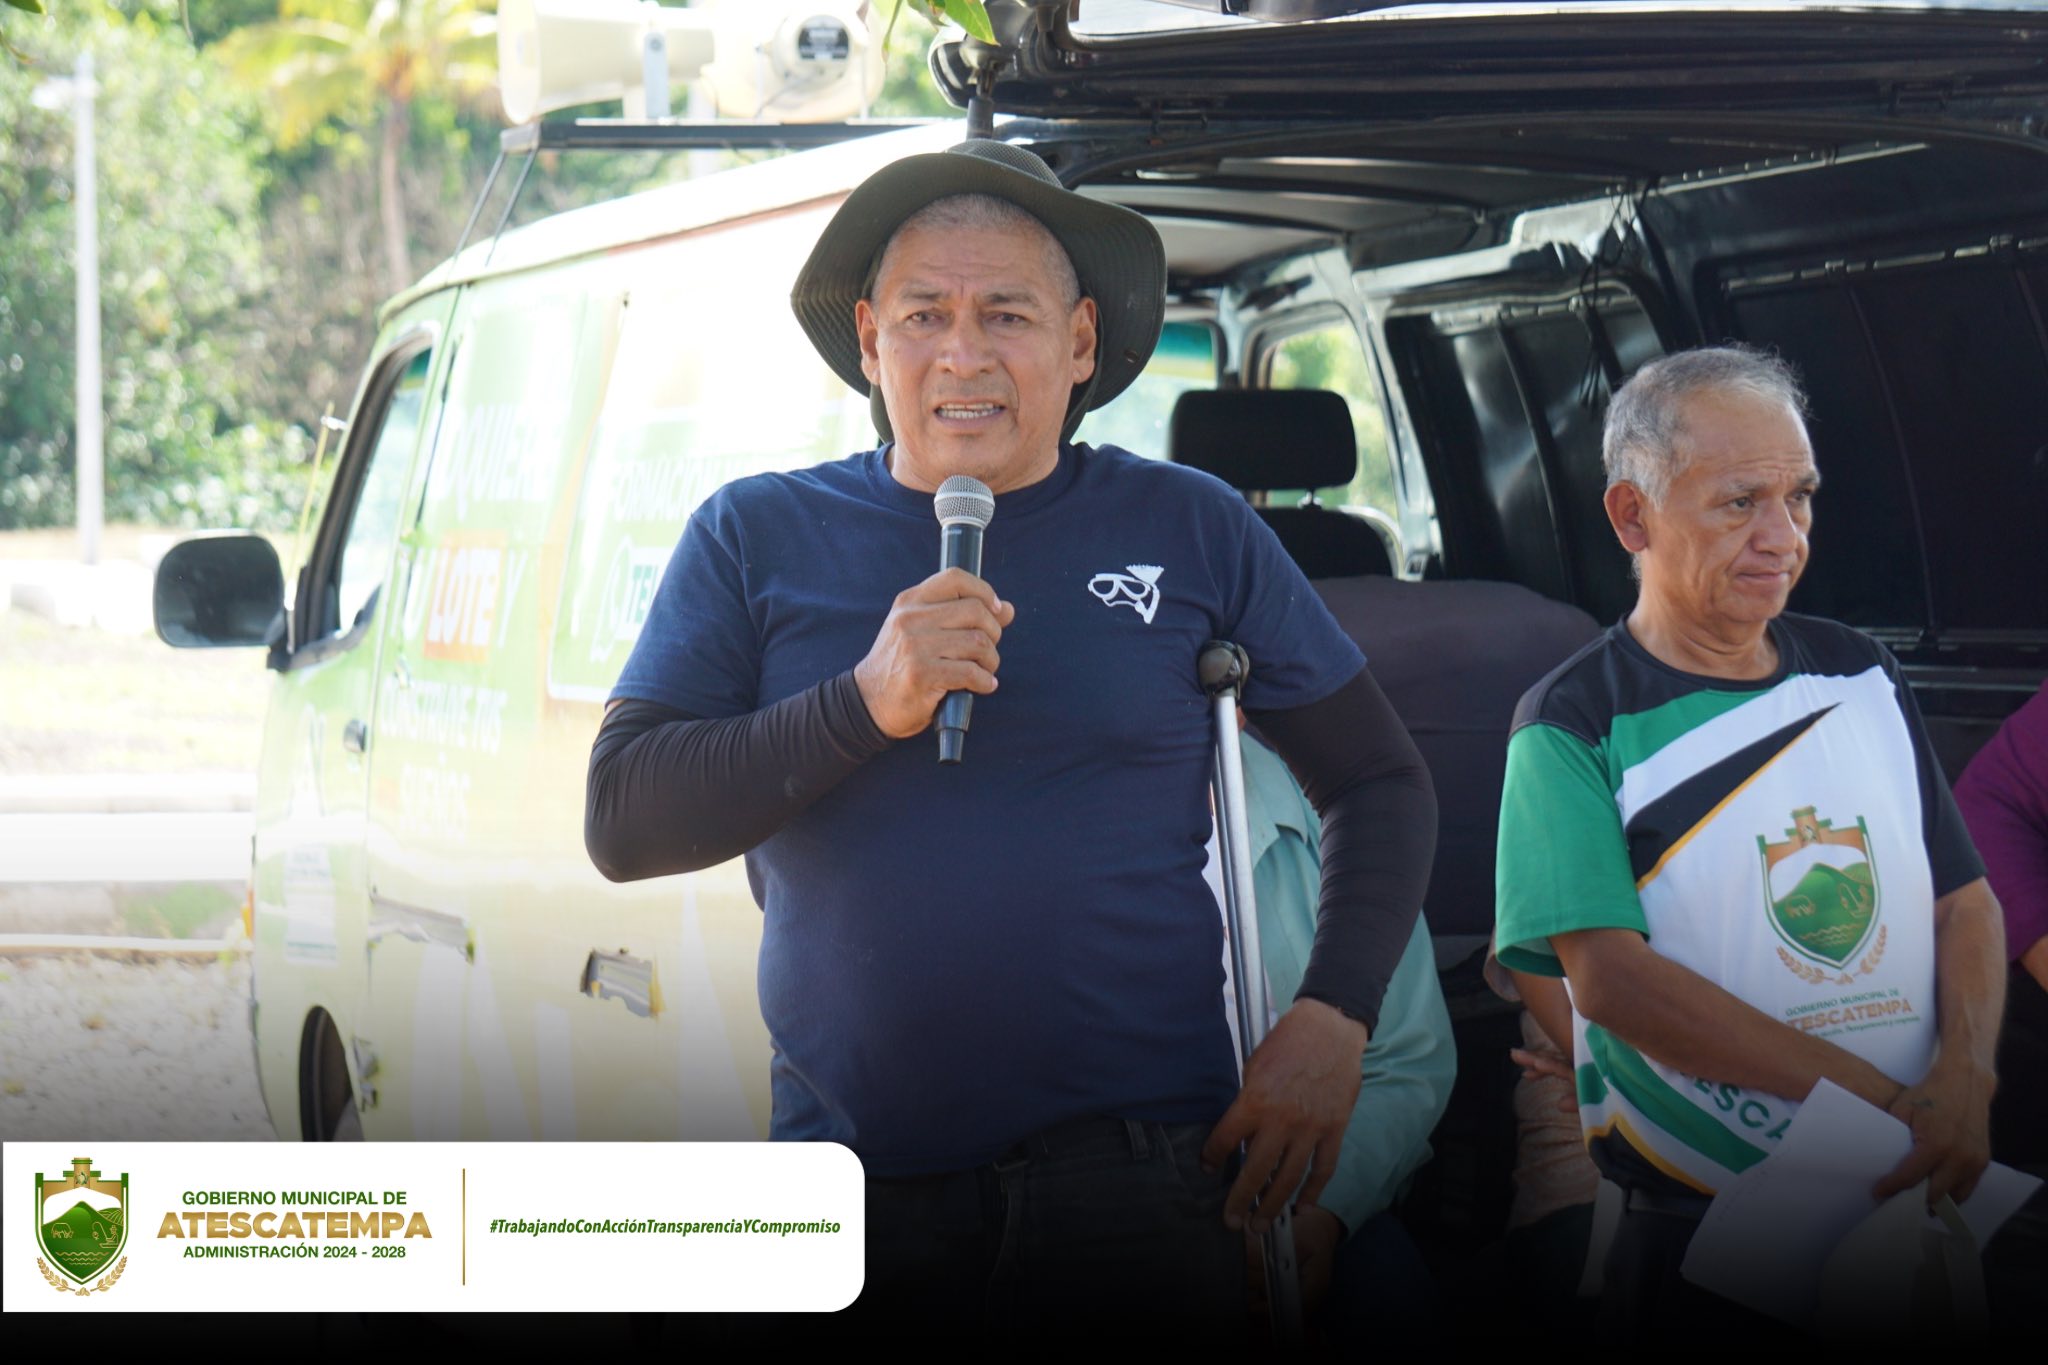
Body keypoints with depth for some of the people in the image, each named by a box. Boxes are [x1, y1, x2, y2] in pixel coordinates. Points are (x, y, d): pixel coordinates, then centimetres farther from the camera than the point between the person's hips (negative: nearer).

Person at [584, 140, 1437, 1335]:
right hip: (850, 1190, 0)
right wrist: (863, 705, -15)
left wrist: (1332, 1022, -2)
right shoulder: (757, 540, 7)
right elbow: (622, 822, -3)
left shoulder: (1193, 530, 7)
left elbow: (1384, 786, 13)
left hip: (1141, 1187, 0)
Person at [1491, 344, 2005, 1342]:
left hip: (1913, 1197, 5)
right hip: (1694, 1235, -5)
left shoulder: (1859, 676, 9)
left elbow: (1966, 901, 9)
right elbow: (1610, 976, -18)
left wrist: (1965, 1081, -14)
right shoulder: (1575, 726, -8)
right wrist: (1881, 1099, -24)